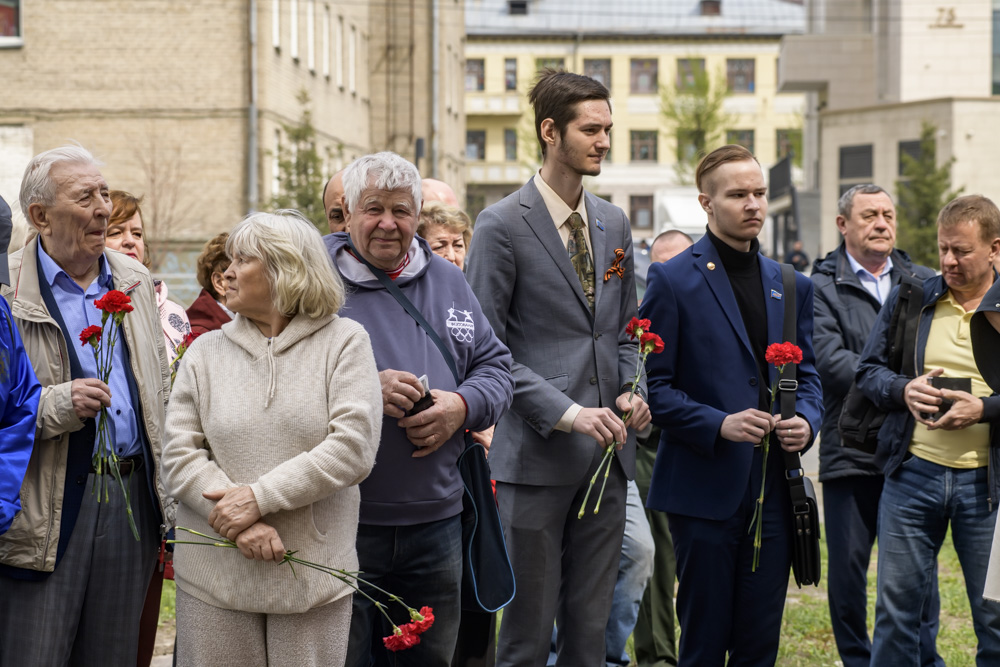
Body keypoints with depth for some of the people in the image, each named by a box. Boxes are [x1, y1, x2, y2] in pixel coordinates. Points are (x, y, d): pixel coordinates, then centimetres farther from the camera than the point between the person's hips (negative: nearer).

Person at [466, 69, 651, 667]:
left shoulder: (614, 224, 12)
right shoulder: (503, 226, -7)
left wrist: (631, 391, 1)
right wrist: (565, 413, -17)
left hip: (606, 450, 6)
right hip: (537, 455, -6)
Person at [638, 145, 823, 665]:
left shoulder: (791, 286, 12)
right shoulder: (673, 281, -4)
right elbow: (652, 385, -6)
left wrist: (805, 420, -2)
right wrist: (718, 424, -18)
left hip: (773, 488, 5)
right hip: (705, 488, -5)